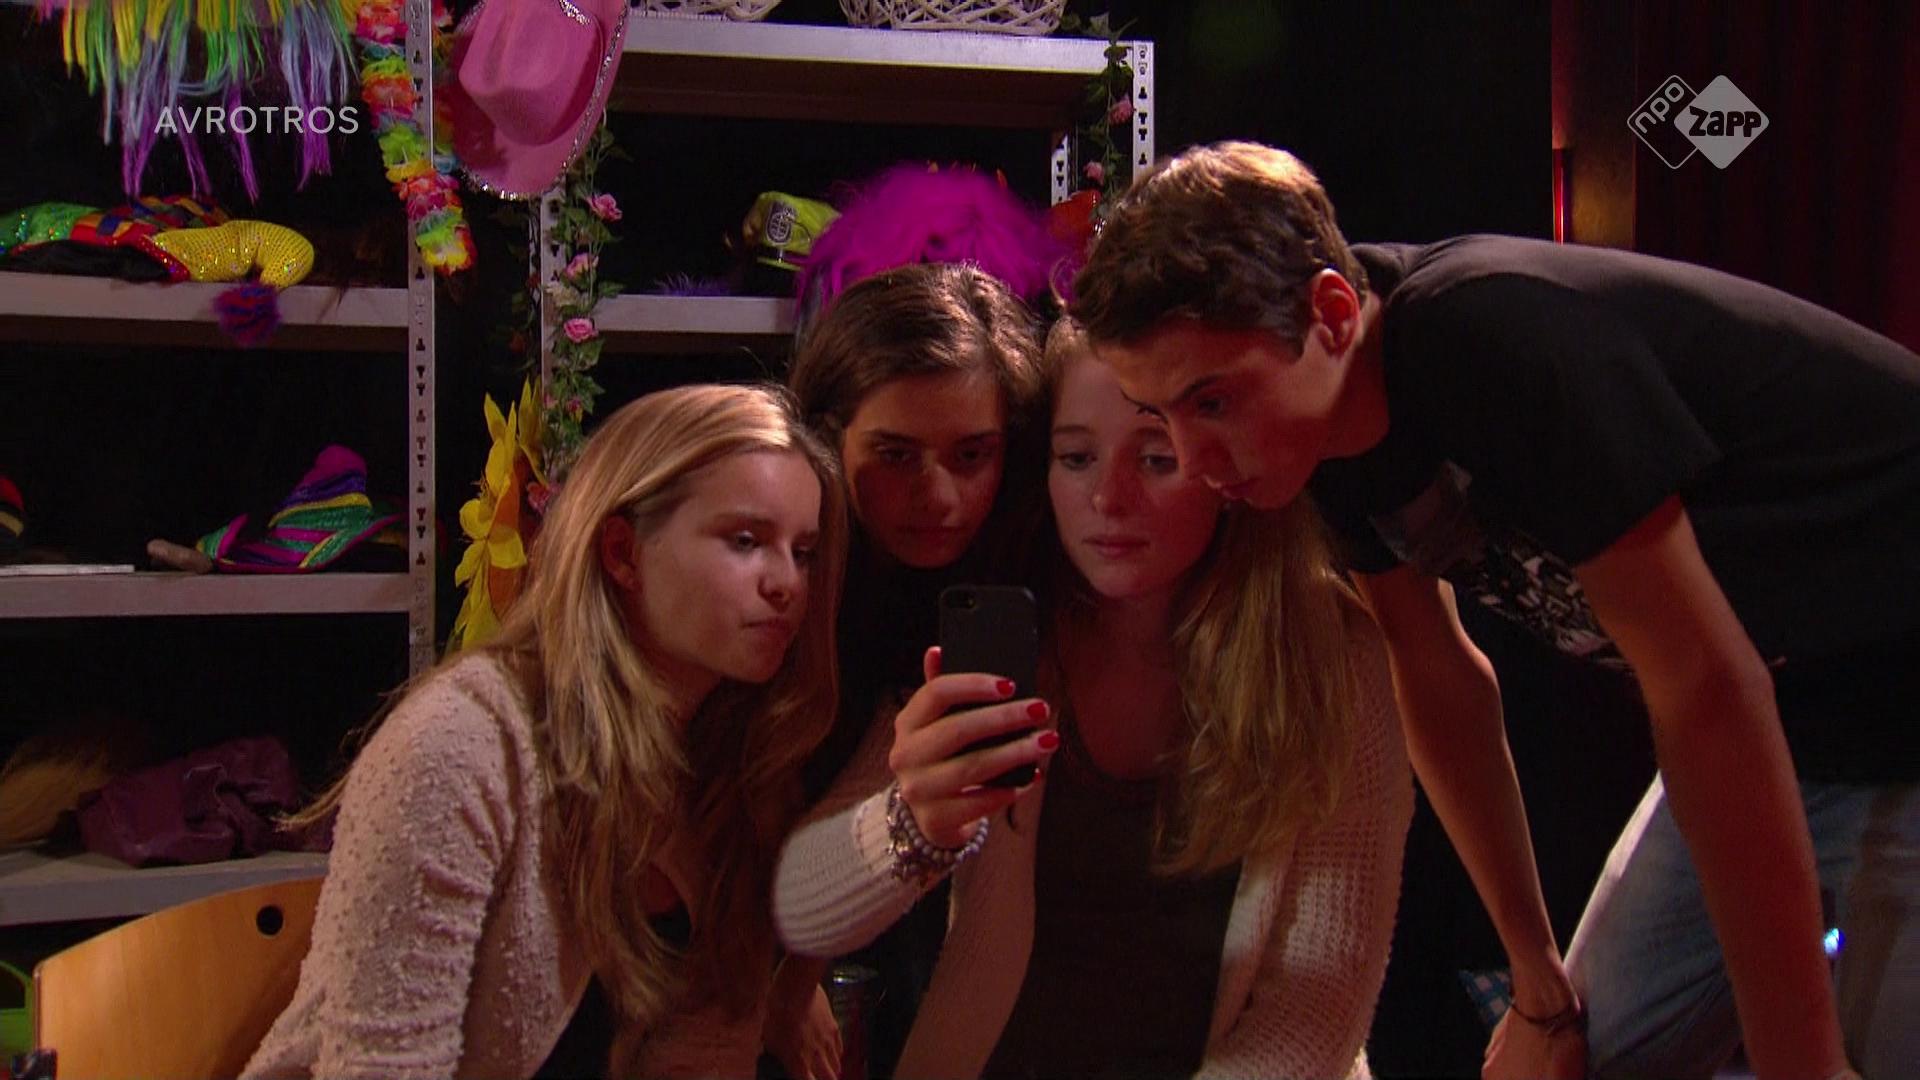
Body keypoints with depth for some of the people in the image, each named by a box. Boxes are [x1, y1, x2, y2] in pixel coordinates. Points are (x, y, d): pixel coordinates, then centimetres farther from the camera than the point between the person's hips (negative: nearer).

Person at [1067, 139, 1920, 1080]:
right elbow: (1442, 682, 4)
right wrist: (1540, 988, 7)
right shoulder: (1325, 430, -7)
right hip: (1791, 720, 7)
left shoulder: (1496, 338, -31)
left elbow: (1708, 692, -29)